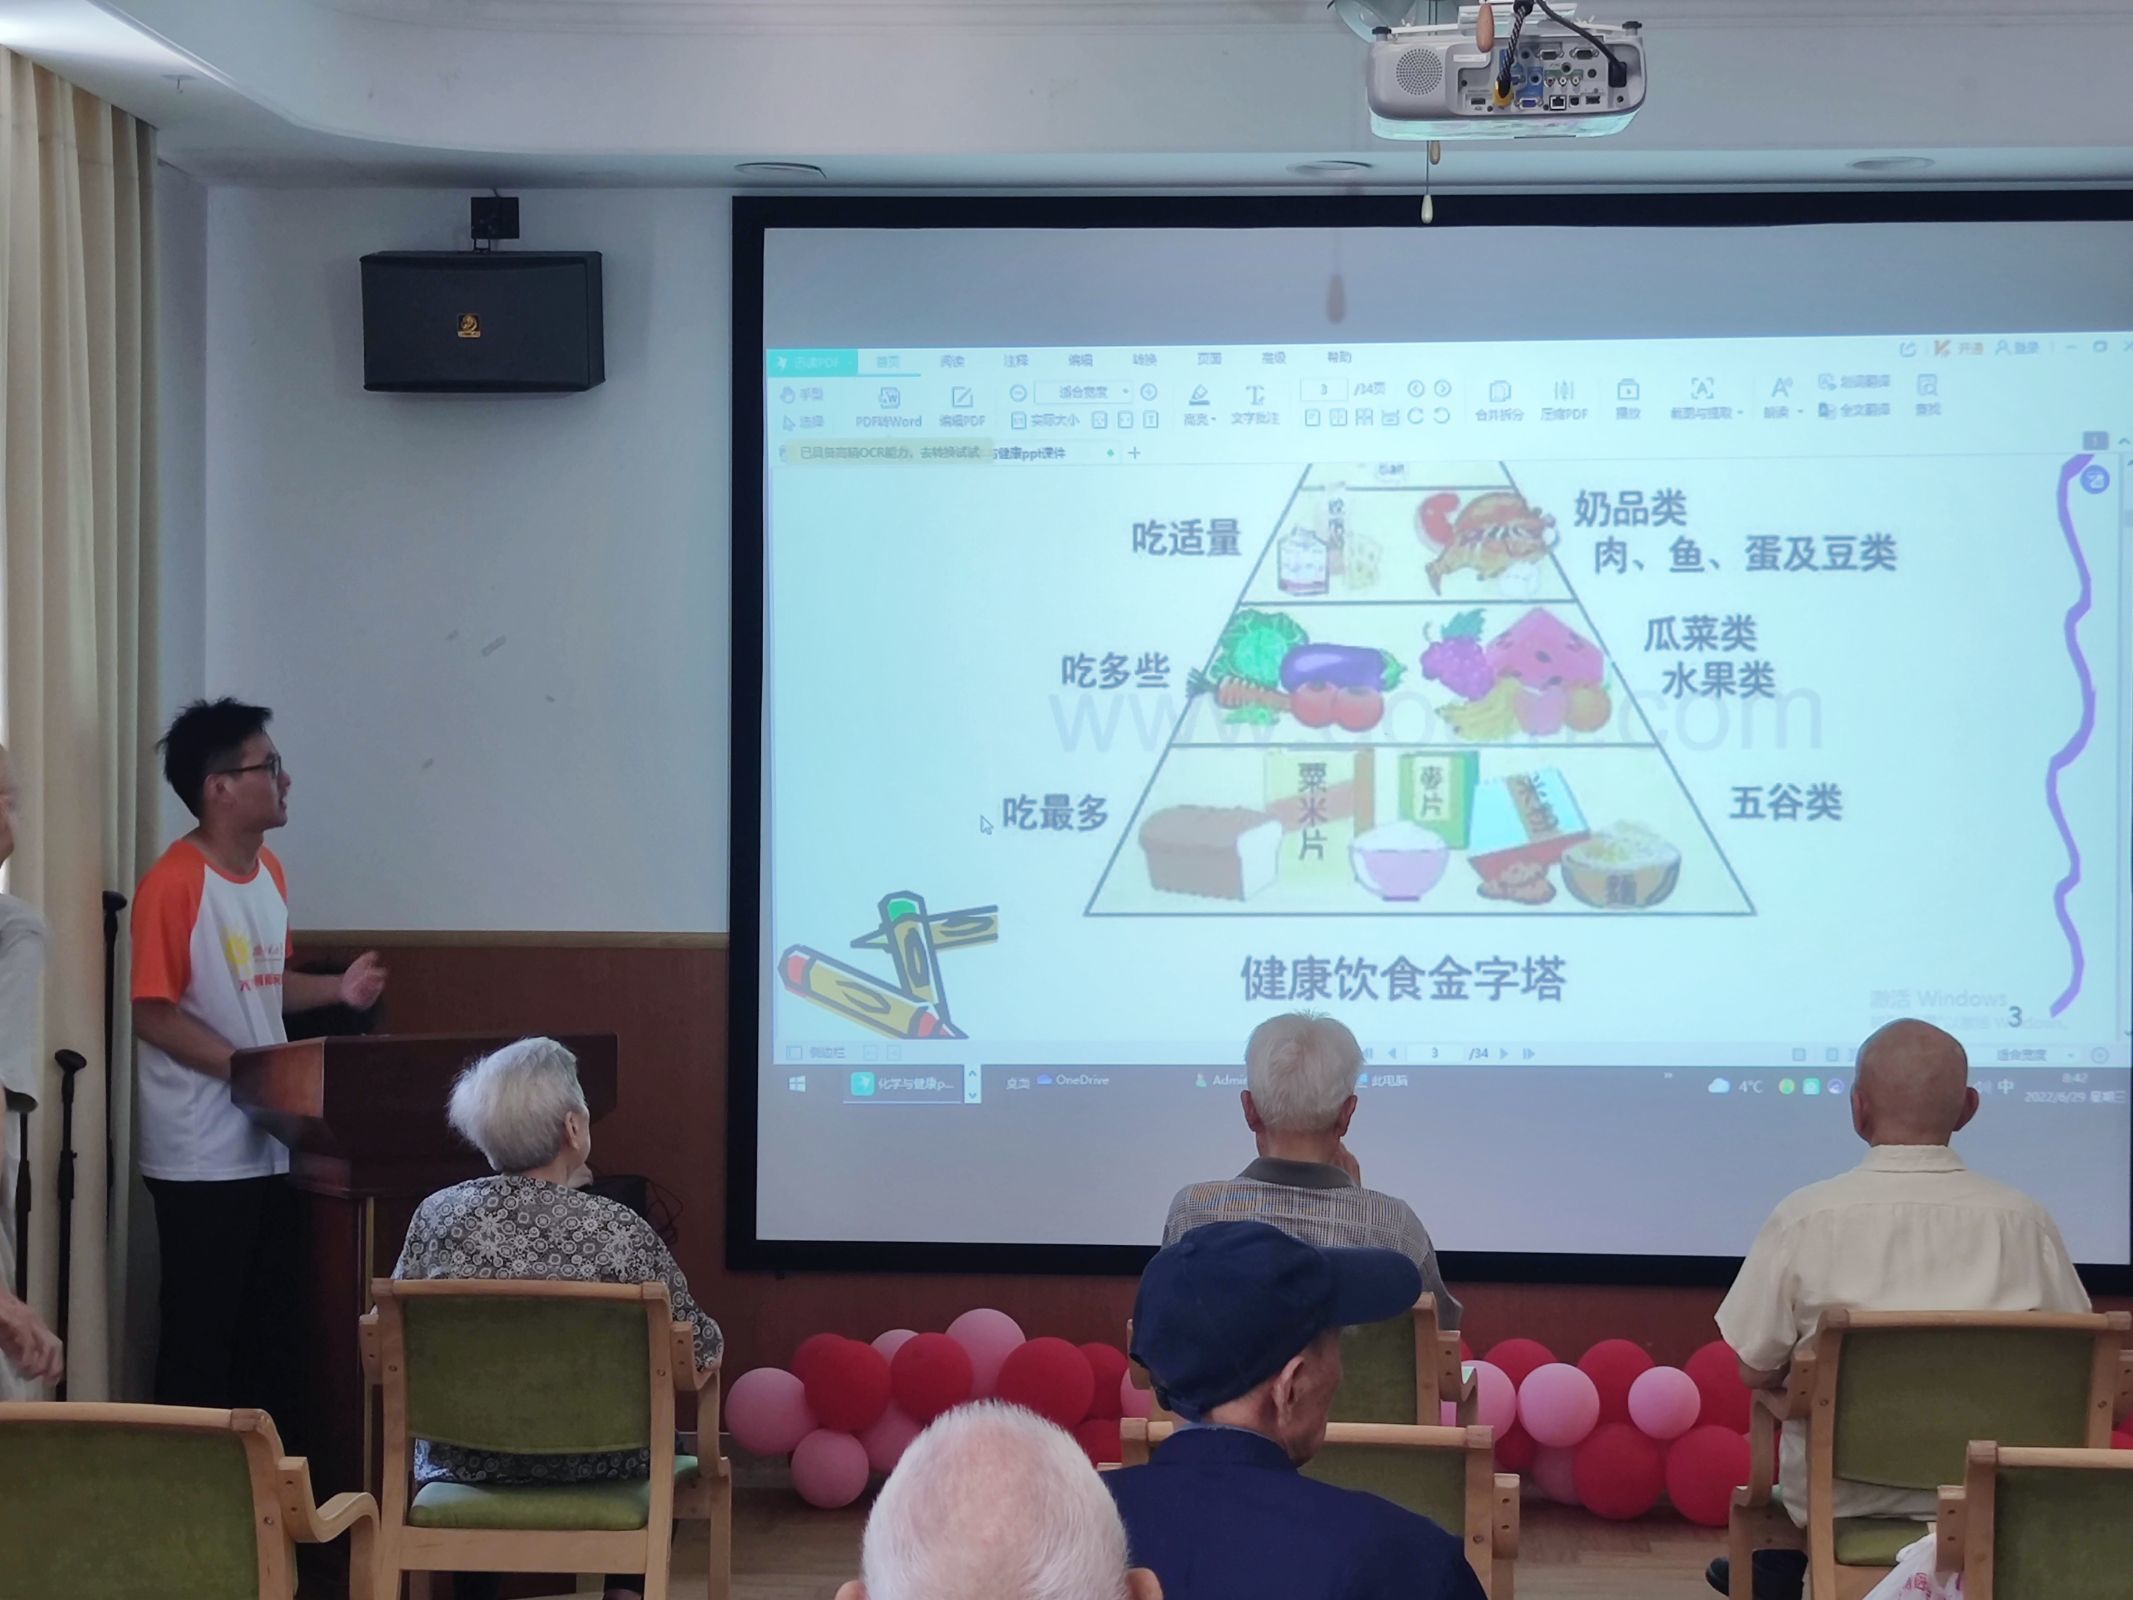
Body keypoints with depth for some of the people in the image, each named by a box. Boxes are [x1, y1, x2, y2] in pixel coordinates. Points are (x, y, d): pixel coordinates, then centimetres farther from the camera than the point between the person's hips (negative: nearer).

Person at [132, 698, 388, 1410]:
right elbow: (153, 1013, -17)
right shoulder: (174, 882, -16)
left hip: (270, 1144, 8)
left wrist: (337, 989, 3)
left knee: (268, 1324, 14)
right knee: (201, 1331, 0)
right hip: (202, 1156, -8)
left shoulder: (268, 870, 10)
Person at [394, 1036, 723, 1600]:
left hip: (463, 1463, 2)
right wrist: (708, 1340, 15)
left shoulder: (438, 1216, -12)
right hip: (593, 1465, -2)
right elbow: (699, 1348, -8)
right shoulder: (620, 1230, -17)